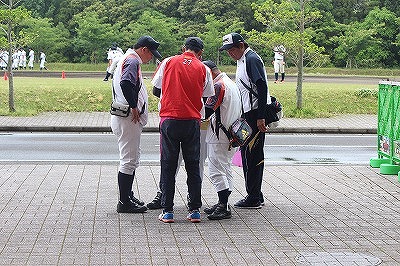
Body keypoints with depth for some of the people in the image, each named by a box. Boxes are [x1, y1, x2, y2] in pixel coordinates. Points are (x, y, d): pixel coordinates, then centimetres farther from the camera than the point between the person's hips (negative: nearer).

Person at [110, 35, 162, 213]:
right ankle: (124, 202, -1)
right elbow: (126, 84, -32)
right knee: (128, 160, -6)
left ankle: (128, 197, 27)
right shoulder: (132, 61, -14)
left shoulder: (127, 60, 19)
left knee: (132, 160, 19)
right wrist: (134, 107, -23)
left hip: (130, 118, 11)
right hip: (128, 119, -11)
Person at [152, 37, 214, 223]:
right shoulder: (203, 69, 5)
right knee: (193, 166, 9)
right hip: (192, 121, 1)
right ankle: (194, 211, 10)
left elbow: (156, 88, 10)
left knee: (168, 166, 5)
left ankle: (167, 211, 5)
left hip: (169, 119, 0)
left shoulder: (168, 62, 4)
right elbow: (207, 97, 7)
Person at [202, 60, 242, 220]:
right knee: (225, 168, 14)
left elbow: (208, 109, -19)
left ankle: (223, 207, -10)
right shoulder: (231, 84, 17)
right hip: (231, 134, 10)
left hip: (219, 136, -10)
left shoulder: (219, 86, -15)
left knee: (216, 170, -8)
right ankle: (223, 204, 20)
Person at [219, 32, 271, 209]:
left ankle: (254, 198, -2)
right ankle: (255, 196, 19)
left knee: (252, 155, -7)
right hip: (247, 114, 10)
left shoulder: (252, 59, -13)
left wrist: (261, 117, -24)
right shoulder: (241, 60, 18)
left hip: (256, 114, -10)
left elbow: (262, 88, -20)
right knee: (247, 153, 12)